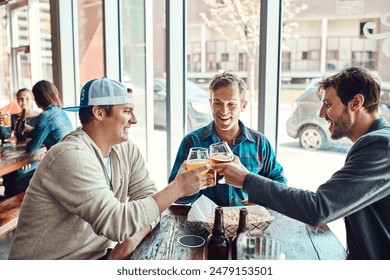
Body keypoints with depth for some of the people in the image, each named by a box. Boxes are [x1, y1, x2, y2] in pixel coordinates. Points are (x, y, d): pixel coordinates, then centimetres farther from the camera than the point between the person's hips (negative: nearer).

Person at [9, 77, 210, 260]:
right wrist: (177, 188, -24)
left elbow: (149, 200, -3)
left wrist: (133, 239, -21)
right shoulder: (72, 156, -24)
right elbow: (116, 222, -29)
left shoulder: (126, 150, 0)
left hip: (96, 257, 7)